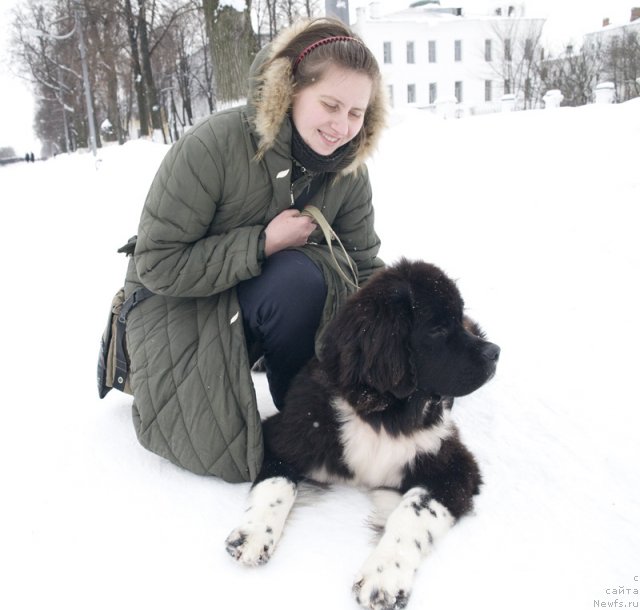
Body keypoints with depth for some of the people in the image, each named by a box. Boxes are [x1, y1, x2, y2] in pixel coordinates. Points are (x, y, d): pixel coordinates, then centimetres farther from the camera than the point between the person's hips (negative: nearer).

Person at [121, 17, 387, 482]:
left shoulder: (348, 170, -10)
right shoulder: (213, 146, -28)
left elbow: (365, 267, -6)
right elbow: (156, 265, -26)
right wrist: (264, 244, -31)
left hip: (266, 298, 5)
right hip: (179, 302, -5)